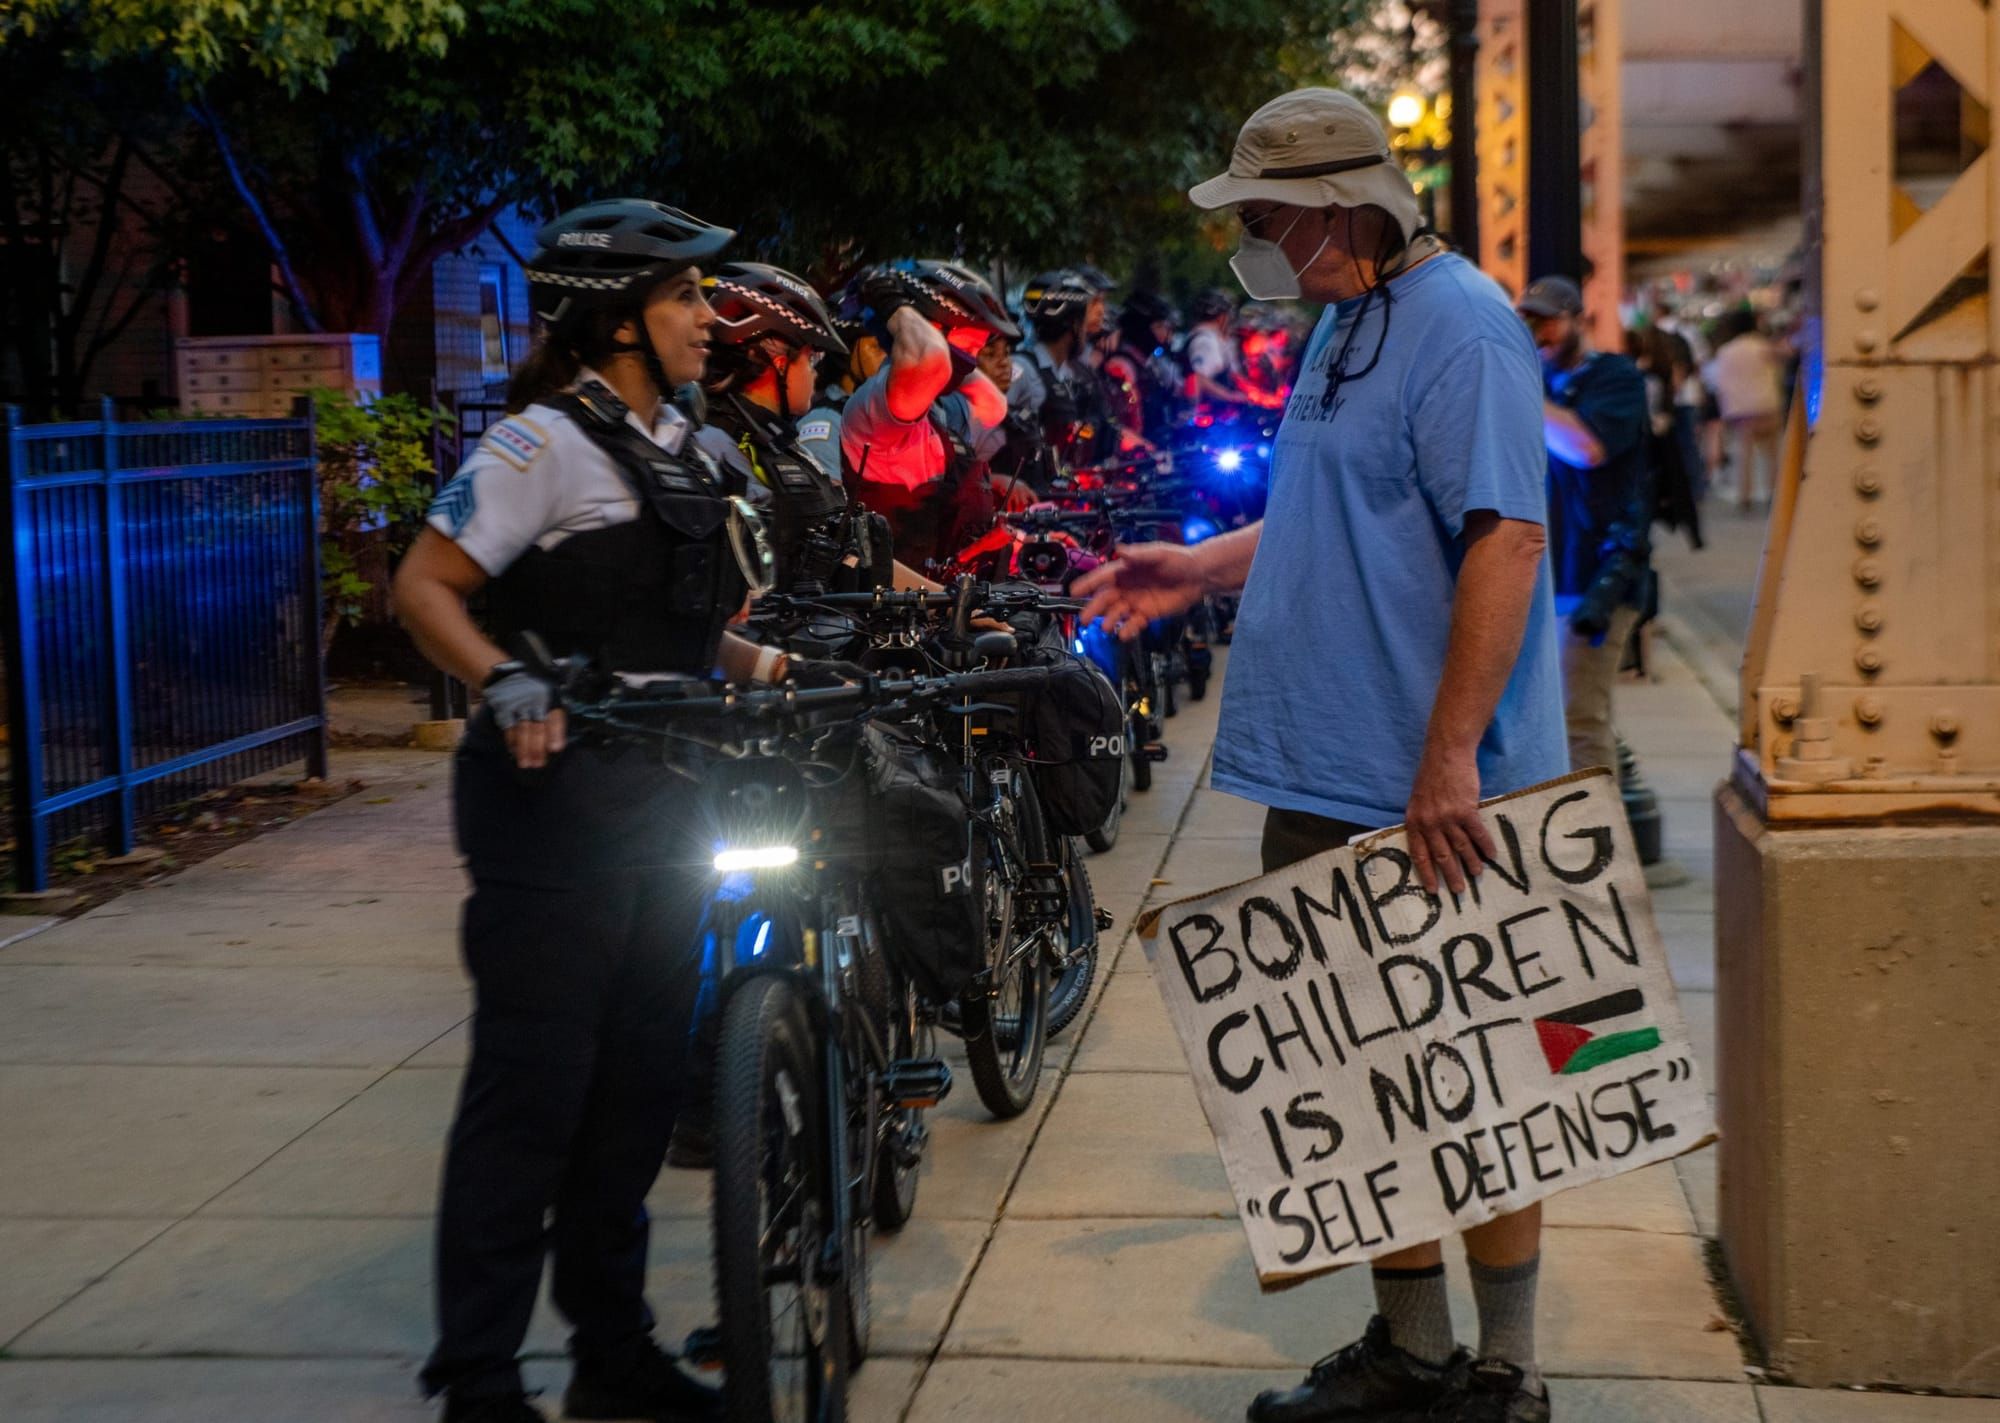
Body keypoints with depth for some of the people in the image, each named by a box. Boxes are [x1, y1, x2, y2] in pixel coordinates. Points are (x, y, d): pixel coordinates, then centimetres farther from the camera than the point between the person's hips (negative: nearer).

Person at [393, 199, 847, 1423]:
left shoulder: (674, 446, 15)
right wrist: (508, 681, -28)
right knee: (532, 1090, -4)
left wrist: (769, 668, 6)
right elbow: (425, 585, -15)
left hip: (661, 804, 9)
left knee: (638, 1086, 14)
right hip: (561, 799, -8)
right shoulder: (548, 439, -11)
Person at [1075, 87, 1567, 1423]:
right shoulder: (1346, 325, 16)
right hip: (1332, 784, 10)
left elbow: (1507, 538, -23)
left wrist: (1449, 762, -27)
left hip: (1437, 797, -10)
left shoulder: (1462, 327, -15)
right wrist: (1200, 567, 15)